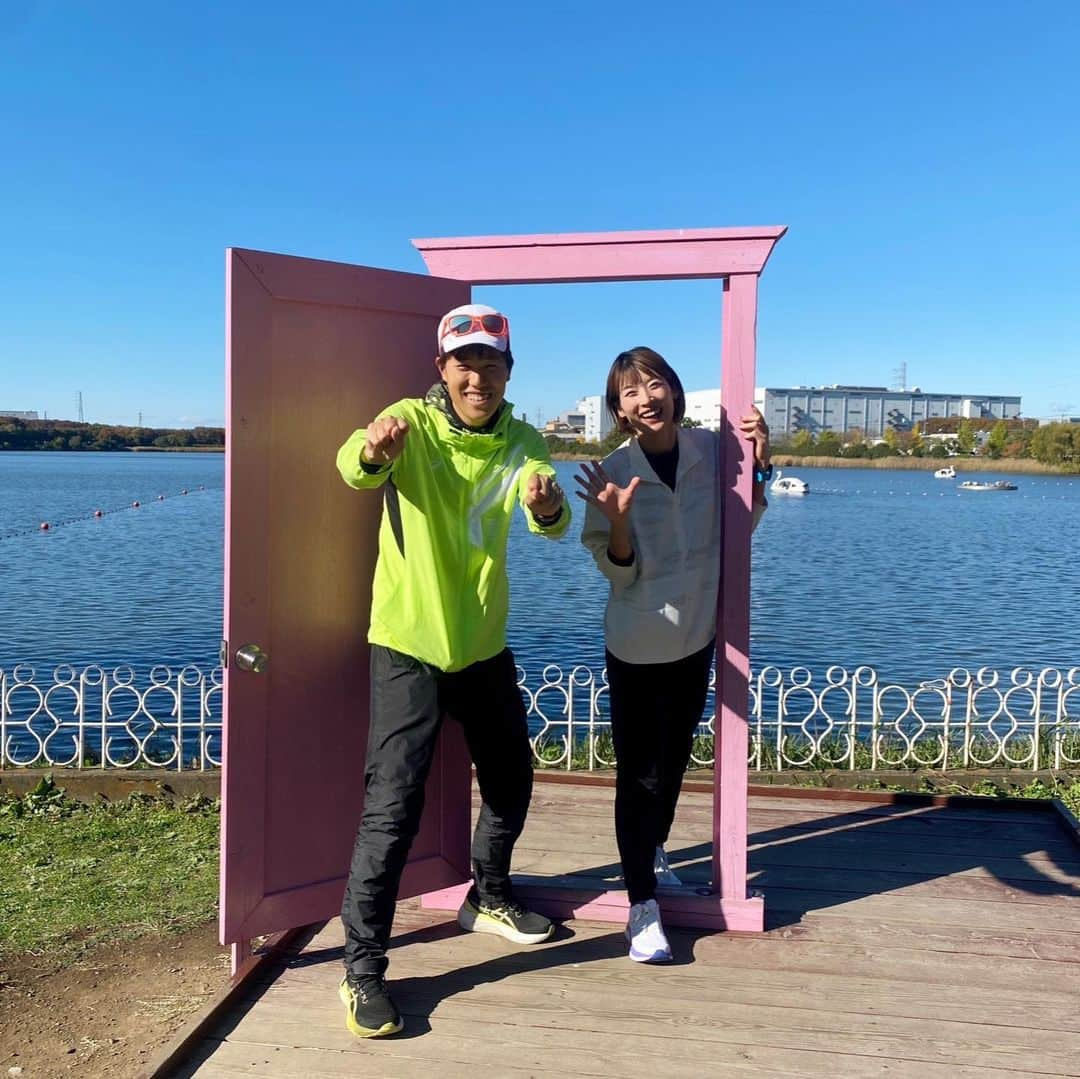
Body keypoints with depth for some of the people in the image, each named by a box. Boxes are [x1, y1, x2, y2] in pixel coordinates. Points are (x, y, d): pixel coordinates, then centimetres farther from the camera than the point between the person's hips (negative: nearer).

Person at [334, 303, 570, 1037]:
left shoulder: (521, 441, -2)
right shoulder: (411, 422, -12)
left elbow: (553, 524, -19)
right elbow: (354, 470, -34)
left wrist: (547, 506, -43)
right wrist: (372, 449, -58)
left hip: (484, 645, 5)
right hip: (408, 645, -5)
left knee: (512, 778, 19)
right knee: (393, 804, -9)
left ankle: (488, 899, 43)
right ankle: (363, 968, 7)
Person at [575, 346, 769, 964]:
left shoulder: (710, 450, -6)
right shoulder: (614, 471, -14)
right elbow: (620, 572, -11)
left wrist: (758, 464, -8)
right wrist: (616, 519, -30)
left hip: (696, 637, 4)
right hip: (637, 646, -4)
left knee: (674, 761, 20)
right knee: (638, 772, 1)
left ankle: (654, 849, 46)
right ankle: (642, 903, 15)